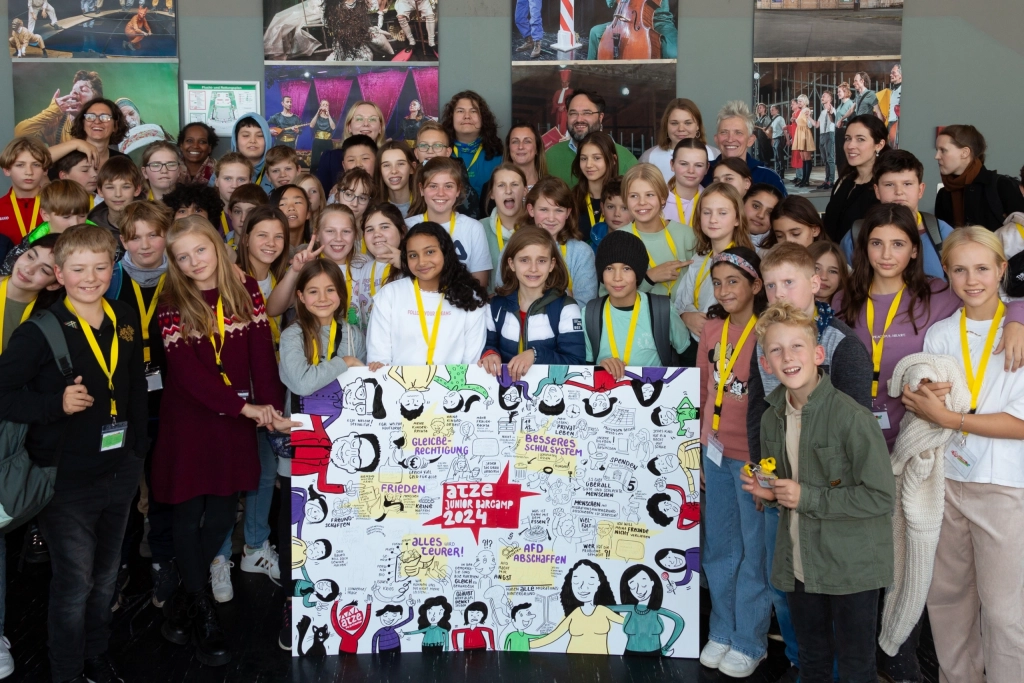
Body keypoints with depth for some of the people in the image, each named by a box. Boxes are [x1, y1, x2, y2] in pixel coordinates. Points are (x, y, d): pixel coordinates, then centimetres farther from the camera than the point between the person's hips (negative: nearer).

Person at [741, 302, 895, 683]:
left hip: (851, 566, -6)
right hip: (798, 564, 6)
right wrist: (767, 491, -5)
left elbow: (881, 495, -20)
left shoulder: (850, 416, -20)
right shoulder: (772, 419, 3)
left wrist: (806, 497, -19)